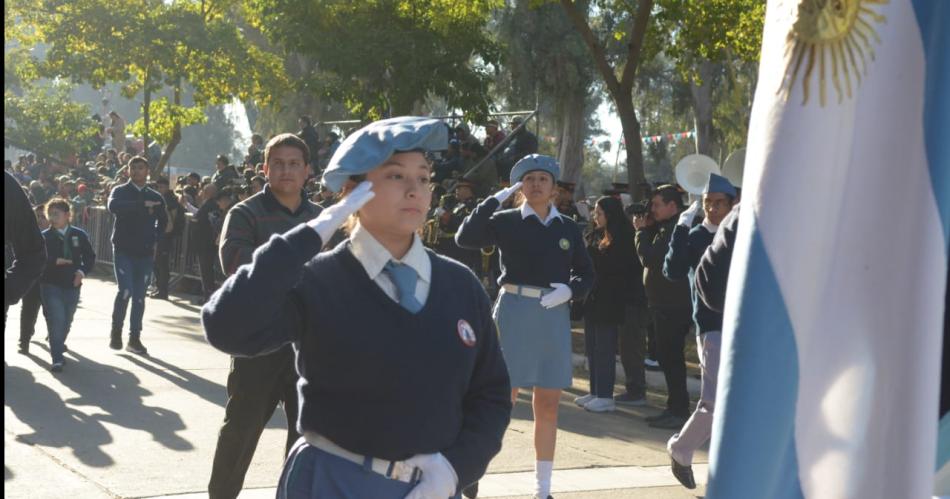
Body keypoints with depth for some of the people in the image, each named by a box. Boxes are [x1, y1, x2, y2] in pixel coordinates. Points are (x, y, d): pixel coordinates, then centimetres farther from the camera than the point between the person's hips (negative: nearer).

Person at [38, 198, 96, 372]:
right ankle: (57, 358, -11)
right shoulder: (44, 237, -3)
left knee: (66, 321, 15)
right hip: (51, 285, -3)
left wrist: (82, 271, -9)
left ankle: (58, 346, 42)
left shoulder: (79, 235, 3)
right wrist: (55, 261, -20)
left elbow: (90, 257, 6)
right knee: (56, 320, -13)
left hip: (72, 285, 3)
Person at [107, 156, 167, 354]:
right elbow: (113, 206, -23)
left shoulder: (155, 198, 10)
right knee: (125, 291, -15)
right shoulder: (120, 191, 0)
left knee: (139, 296, 5)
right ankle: (116, 332, 4)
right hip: (123, 250, -3)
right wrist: (142, 205, -28)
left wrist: (155, 240, 10)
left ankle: (134, 338, 13)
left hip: (145, 253, 3)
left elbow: (162, 220, 25)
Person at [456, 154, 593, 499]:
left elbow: (586, 274, 13)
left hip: (554, 316, 3)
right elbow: (465, 238, -13)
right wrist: (495, 200, -14)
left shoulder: (568, 228, 9)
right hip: (514, 311, -3)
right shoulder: (506, 221, 1)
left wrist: (569, 290, -8)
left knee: (548, 406, 8)